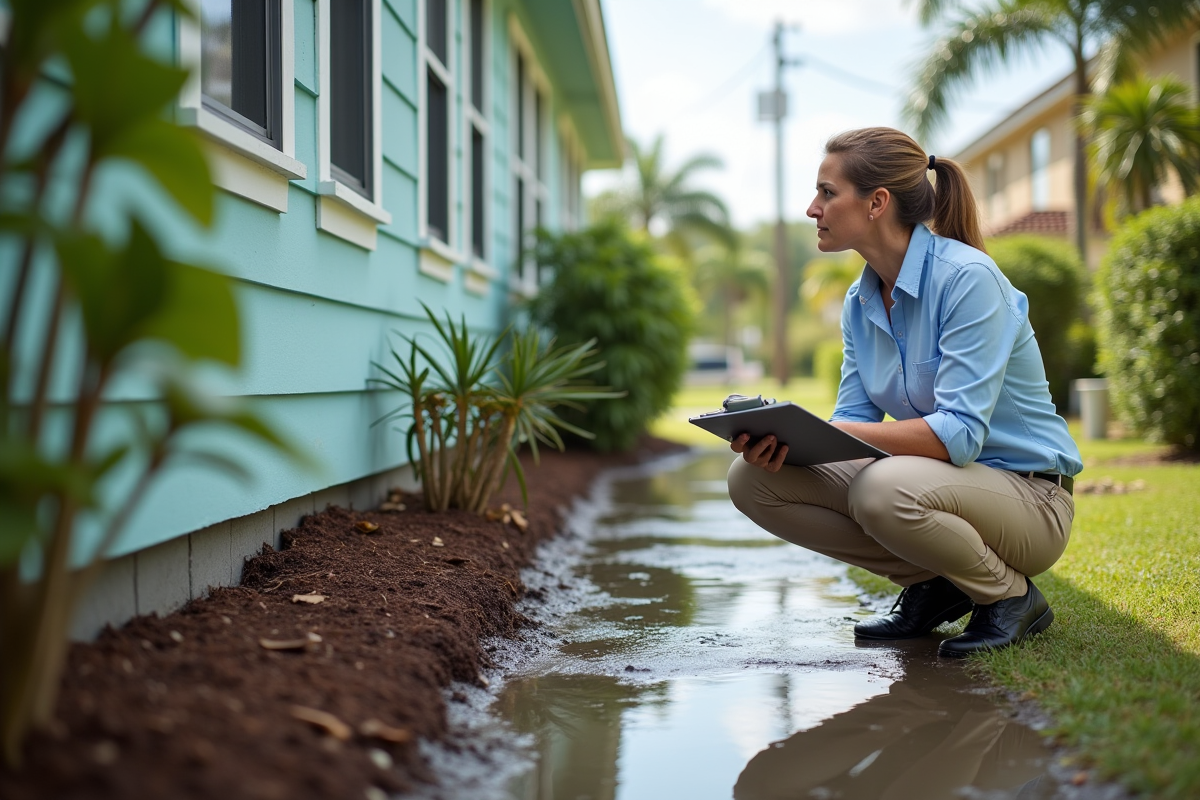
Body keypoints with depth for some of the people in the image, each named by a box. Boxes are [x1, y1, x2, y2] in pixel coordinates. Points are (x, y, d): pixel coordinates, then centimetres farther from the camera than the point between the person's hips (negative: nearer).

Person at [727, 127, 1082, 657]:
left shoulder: (967, 277, -20)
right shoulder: (861, 301, 4)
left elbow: (958, 434, -28)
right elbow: (854, 419, 2)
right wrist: (782, 438, -20)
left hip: (1027, 496, -7)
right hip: (933, 475, 7)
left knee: (884, 489, -39)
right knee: (753, 479, -7)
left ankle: (1012, 596, -7)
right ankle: (931, 584, 4)